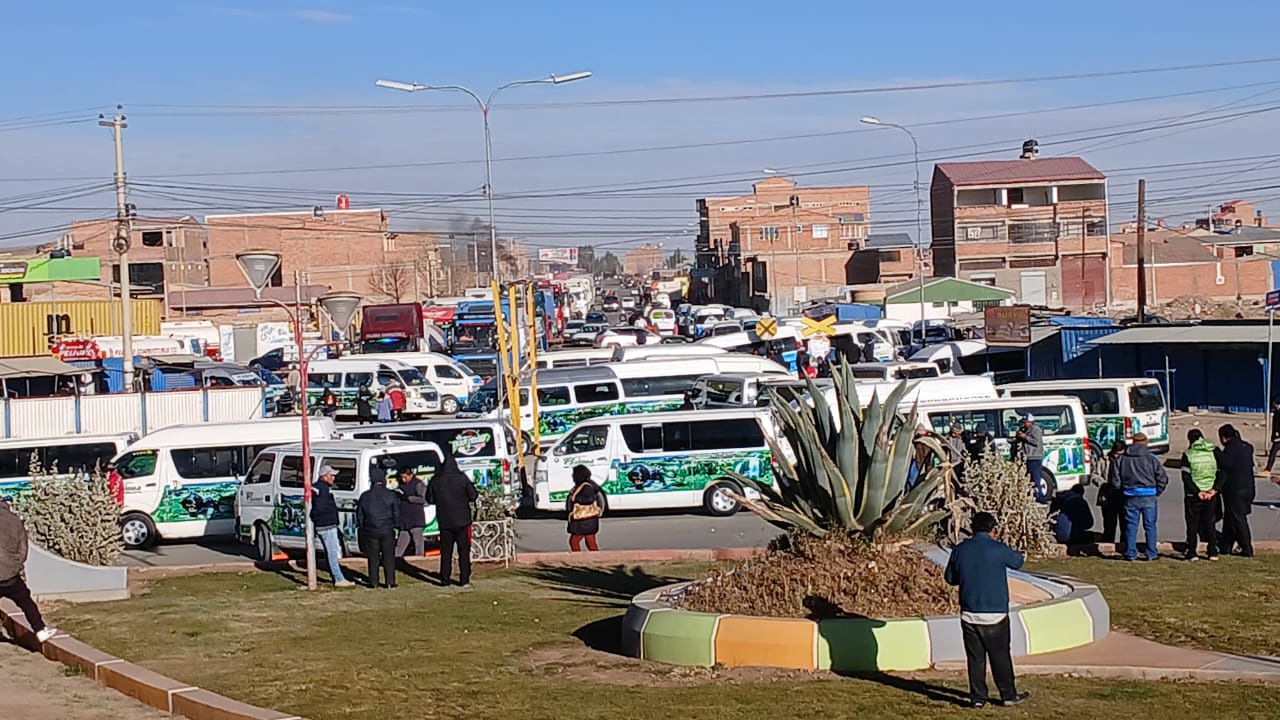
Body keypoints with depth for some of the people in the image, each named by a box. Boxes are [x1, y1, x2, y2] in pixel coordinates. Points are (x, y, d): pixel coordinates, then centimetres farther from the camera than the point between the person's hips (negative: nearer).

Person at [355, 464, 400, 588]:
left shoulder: (365, 496, 0)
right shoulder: (391, 495, -5)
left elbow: (359, 514, 7)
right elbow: (396, 513, 0)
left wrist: (360, 526, 16)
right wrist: (396, 526, 10)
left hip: (371, 531, 1)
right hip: (387, 531, -1)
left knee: (373, 558, 6)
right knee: (389, 557, 6)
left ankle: (373, 582, 7)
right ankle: (390, 582, 5)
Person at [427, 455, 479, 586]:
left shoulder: (435, 481, -1)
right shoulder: (462, 478, -9)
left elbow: (430, 499, 8)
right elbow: (473, 496, -6)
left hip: (444, 521, 2)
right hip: (462, 521, -2)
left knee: (445, 551, 10)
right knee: (464, 551, 3)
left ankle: (445, 579, 9)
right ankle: (464, 579, 0)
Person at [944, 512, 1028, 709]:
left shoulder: (960, 550, 0)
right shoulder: (998, 549, -10)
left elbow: (950, 578, 10)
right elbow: (1017, 561, 11)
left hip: (969, 614, 3)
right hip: (995, 614, -3)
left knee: (975, 658, 9)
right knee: (1000, 656, 9)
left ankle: (977, 697, 11)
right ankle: (1008, 695, 18)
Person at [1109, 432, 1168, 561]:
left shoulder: (1120, 459, 3)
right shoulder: (1151, 459, -3)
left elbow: (1114, 480, 4)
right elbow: (1163, 478, -3)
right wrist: (1157, 492, 10)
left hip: (1130, 497, 1)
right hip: (1148, 497, -1)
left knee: (1131, 526, 7)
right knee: (1150, 525, 7)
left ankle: (1130, 553, 7)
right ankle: (1151, 553, 8)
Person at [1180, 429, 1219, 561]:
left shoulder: (1188, 455, -7)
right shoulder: (1214, 452, 0)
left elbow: (1186, 477, -12)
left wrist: (1197, 492, -12)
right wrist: (1215, 489, -7)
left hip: (1193, 496, -2)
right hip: (1211, 495, 3)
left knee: (1192, 524, 7)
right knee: (1210, 523, 13)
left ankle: (1191, 553, 6)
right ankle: (1213, 552, 12)